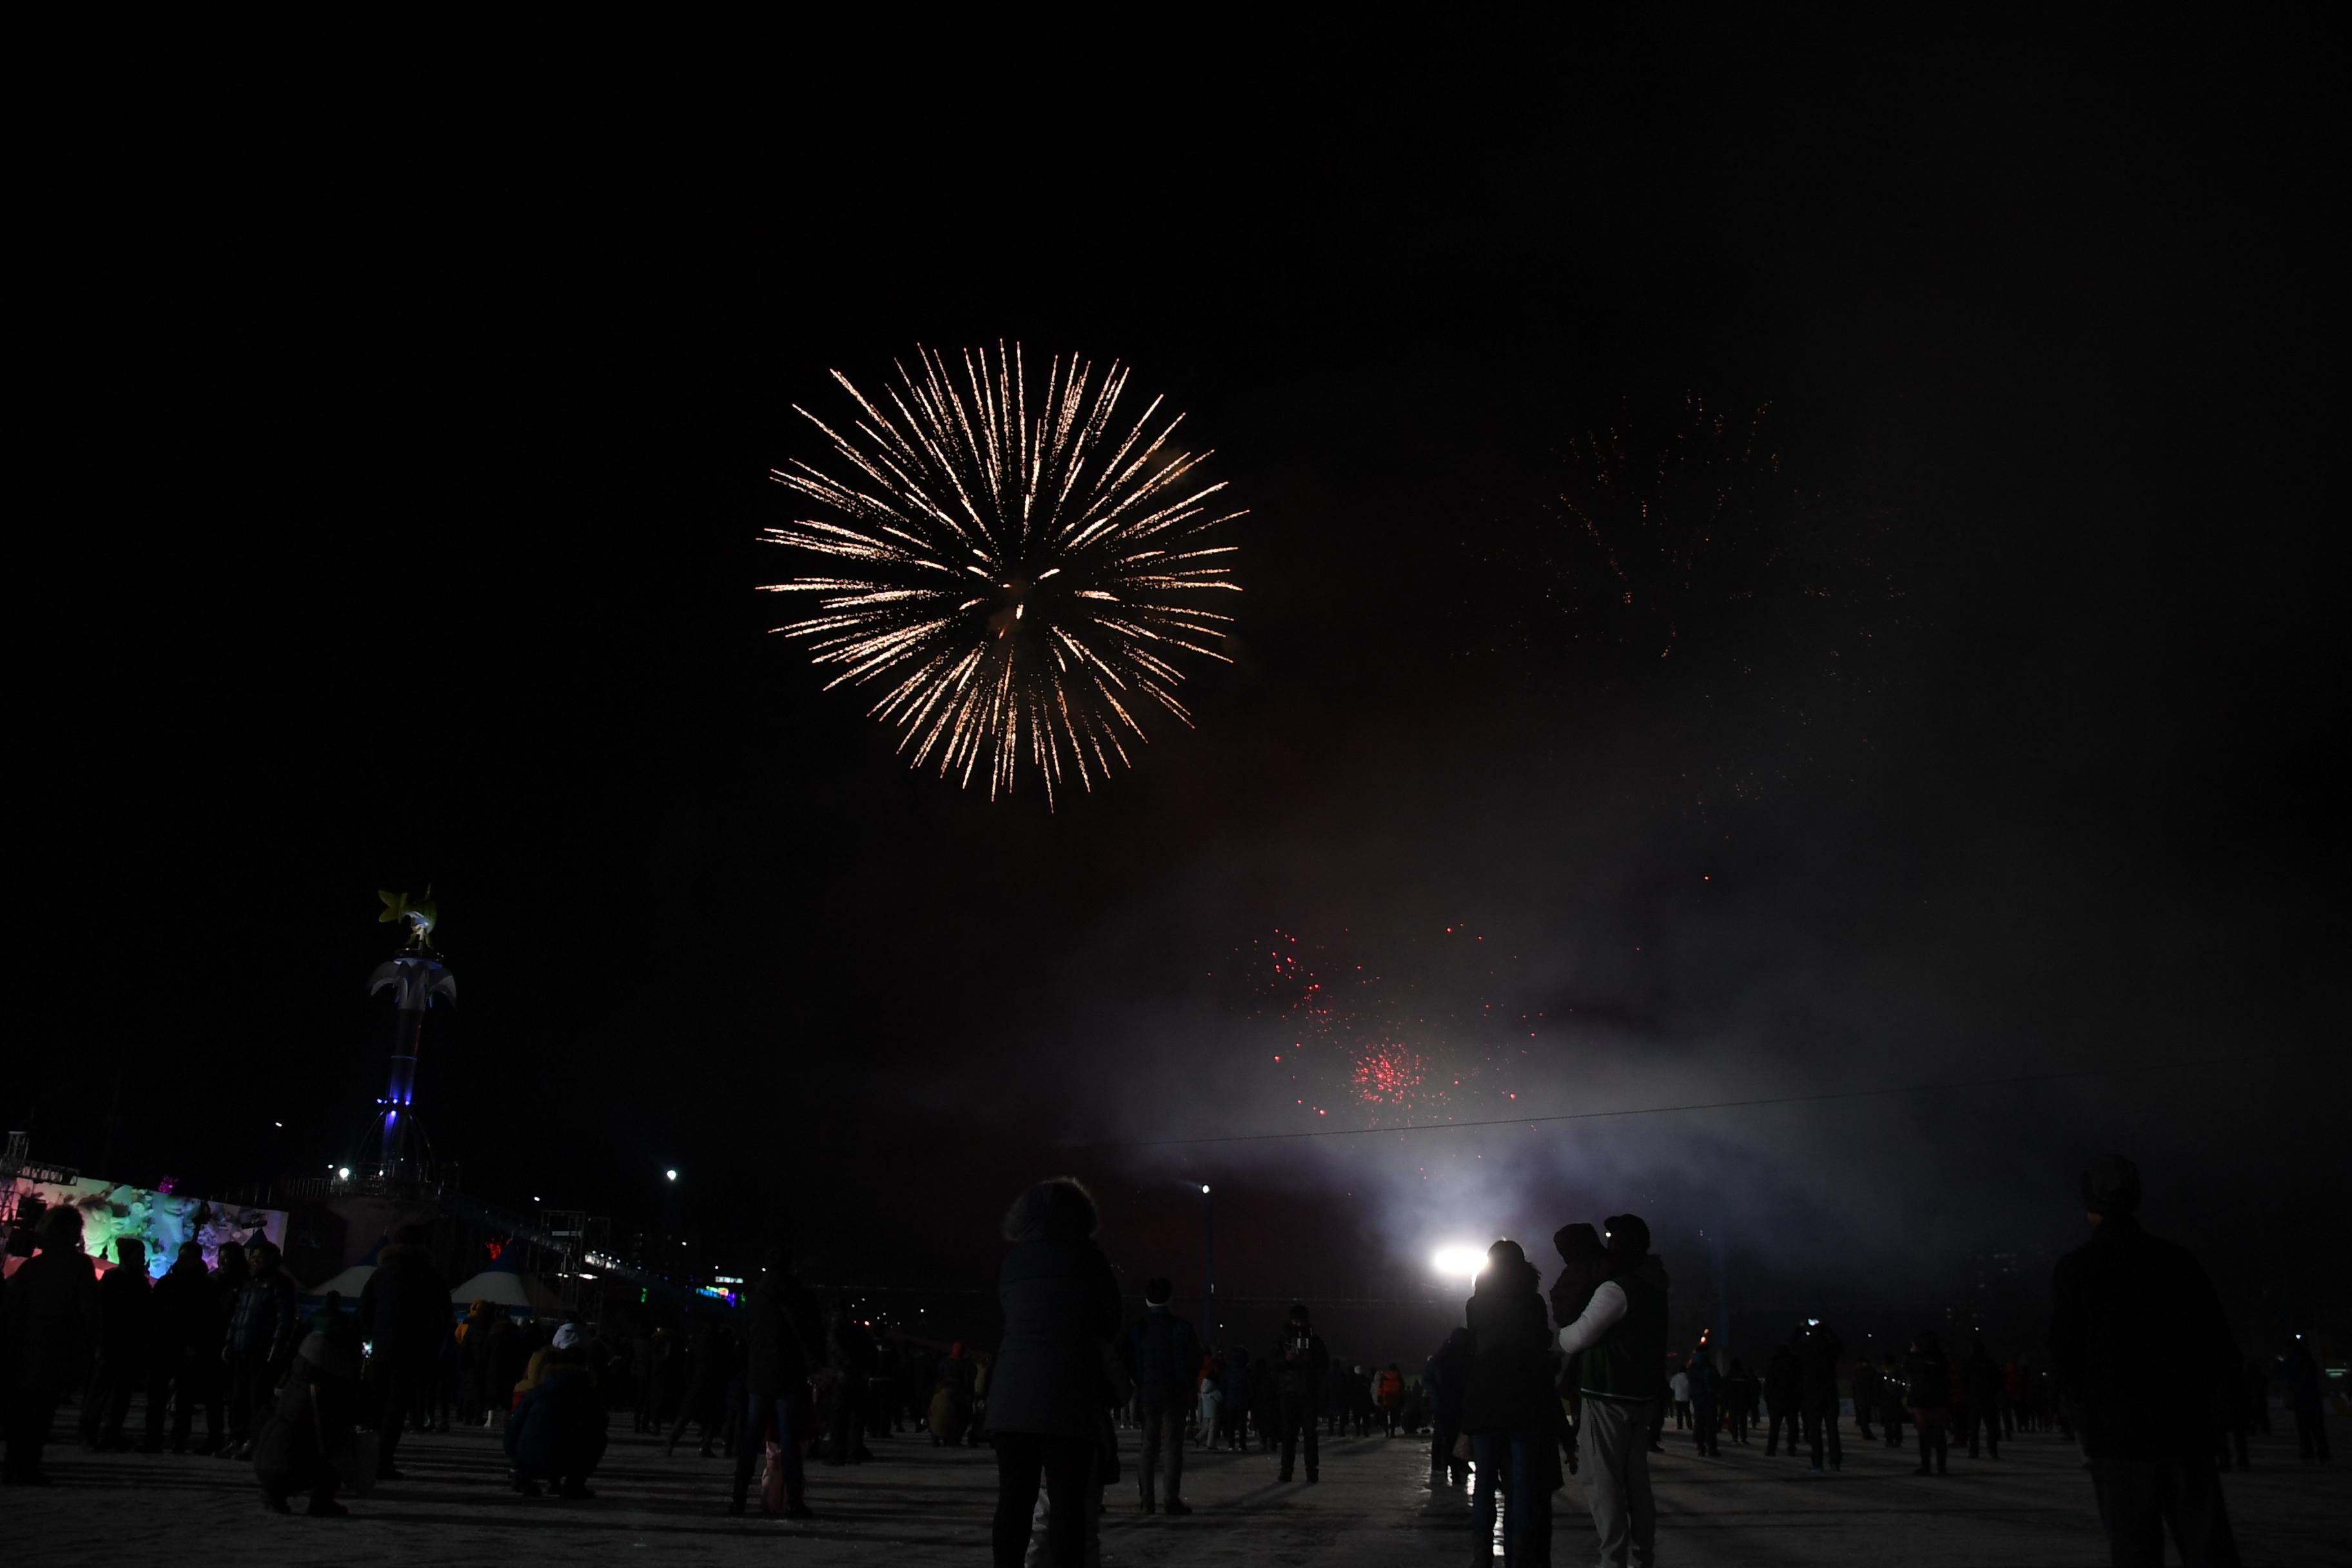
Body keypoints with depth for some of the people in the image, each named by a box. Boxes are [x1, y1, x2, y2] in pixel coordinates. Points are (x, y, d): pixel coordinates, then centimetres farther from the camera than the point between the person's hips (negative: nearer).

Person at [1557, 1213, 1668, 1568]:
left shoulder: (1616, 1288, -17)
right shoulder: (1652, 1287, 11)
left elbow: (1578, 1337, -15)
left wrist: (1556, 1338, 4)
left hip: (1610, 1395, -9)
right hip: (1641, 1393, 9)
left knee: (1602, 1479, -5)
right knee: (1635, 1477, 13)